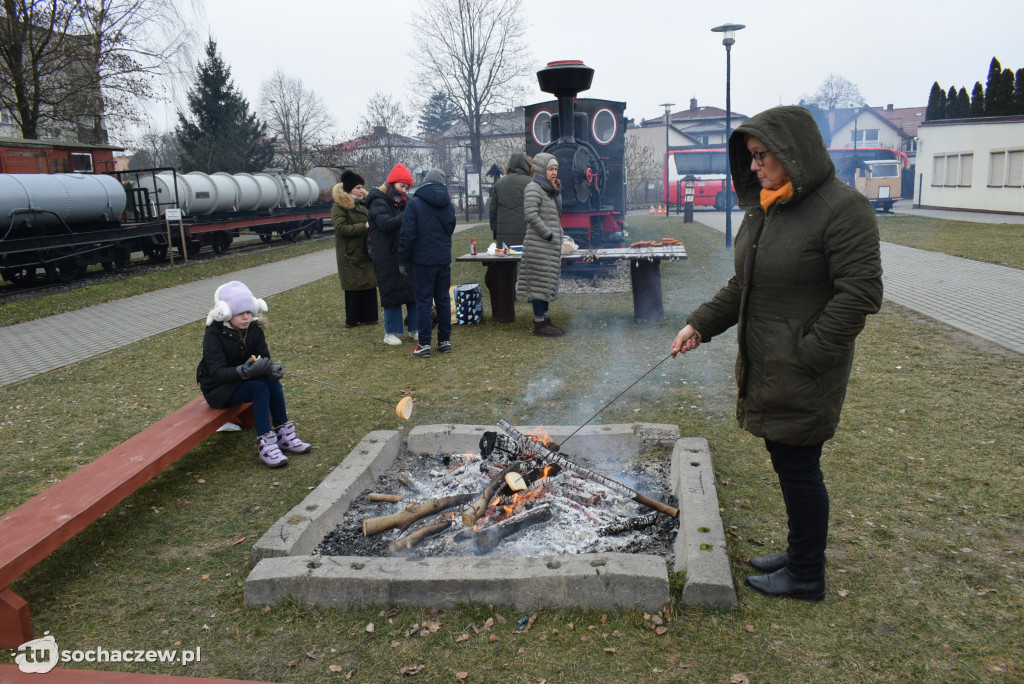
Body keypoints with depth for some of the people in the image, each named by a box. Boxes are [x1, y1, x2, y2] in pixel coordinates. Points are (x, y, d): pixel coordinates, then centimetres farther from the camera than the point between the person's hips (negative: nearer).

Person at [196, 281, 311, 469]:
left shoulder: (254, 330, -3)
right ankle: (265, 445, -29)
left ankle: (283, 435, -15)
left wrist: (273, 368, -32)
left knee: (273, 379, -23)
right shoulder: (213, 334, -19)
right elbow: (218, 373, -29)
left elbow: (265, 358, -6)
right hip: (217, 390, -5)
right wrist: (246, 371, -46)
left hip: (241, 381, 5)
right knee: (259, 385, -30)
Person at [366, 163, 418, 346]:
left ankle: (415, 329, 14)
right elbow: (386, 223, -25)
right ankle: (391, 332, 9)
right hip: (387, 257, -7)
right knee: (392, 293, -2)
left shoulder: (401, 203, 17)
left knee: (413, 291, 5)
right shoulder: (378, 202, -8)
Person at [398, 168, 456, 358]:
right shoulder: (449, 205, 7)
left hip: (423, 261, -4)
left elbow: (407, 235, -11)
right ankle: (445, 340, 17)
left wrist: (403, 260, -3)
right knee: (443, 300, 12)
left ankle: (424, 344, 1)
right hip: (444, 260, 5)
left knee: (424, 302, 0)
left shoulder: (414, 203, -10)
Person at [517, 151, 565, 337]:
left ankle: (545, 319, 21)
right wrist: (548, 234, -18)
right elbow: (531, 215, -22)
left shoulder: (550, 189, 19)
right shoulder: (533, 188, -12)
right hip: (539, 245, -10)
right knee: (540, 282, -6)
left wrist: (558, 235, 11)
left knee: (548, 283, 13)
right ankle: (539, 323, -1)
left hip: (551, 245, 10)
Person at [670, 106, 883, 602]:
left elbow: (860, 294, -19)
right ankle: (800, 553, 37)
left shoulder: (843, 208, -15)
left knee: (798, 466, 2)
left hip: (803, 375, -8)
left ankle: (806, 576, 22)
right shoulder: (764, 209, 11)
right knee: (786, 461, 18)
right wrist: (701, 324, 8)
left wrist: (809, 353, -20)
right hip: (765, 367, 8)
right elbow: (743, 286, 17)